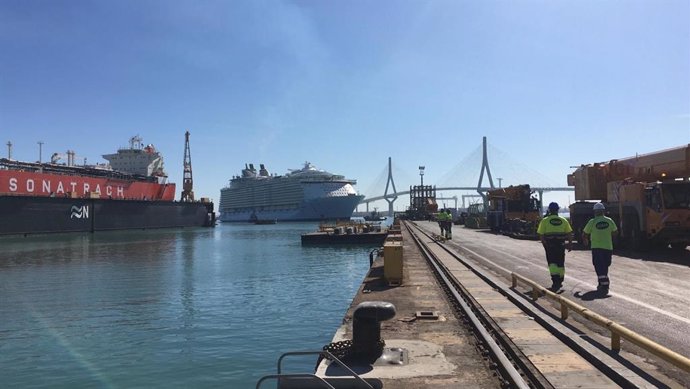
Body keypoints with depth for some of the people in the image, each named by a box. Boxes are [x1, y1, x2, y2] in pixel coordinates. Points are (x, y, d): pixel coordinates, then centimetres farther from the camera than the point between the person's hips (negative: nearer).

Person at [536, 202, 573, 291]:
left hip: (549, 245, -3)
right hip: (561, 245, 3)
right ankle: (559, 282, 23)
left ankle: (555, 281, -15)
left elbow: (541, 234, -8)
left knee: (552, 263, 0)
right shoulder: (563, 220, 5)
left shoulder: (544, 221, -3)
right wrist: (570, 244, 9)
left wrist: (544, 244, 2)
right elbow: (569, 233, 3)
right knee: (560, 264, 13)